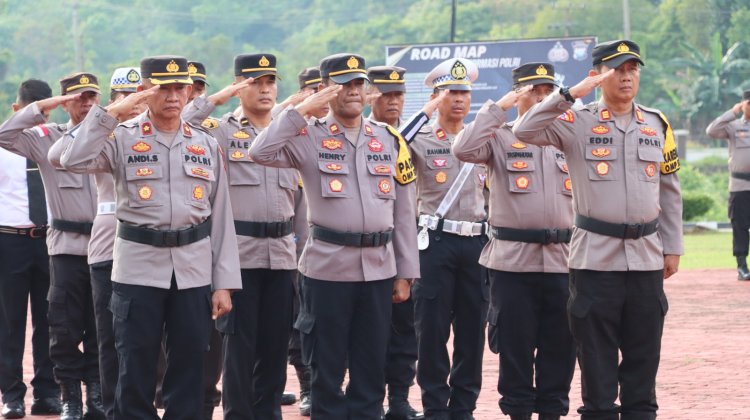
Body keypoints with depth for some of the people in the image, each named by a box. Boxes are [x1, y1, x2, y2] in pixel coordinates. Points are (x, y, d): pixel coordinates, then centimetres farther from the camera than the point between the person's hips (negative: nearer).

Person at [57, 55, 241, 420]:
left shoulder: (206, 145, 9)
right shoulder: (122, 138, 0)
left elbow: (221, 216, 7)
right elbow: (74, 161, -18)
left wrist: (224, 283, 3)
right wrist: (111, 112, -17)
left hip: (194, 270, 2)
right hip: (138, 269, -2)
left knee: (190, 365, 6)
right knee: (135, 366, 2)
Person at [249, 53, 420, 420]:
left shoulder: (390, 140, 9)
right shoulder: (309, 137, -1)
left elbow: (404, 212, 11)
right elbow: (261, 153, -19)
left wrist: (406, 273, 8)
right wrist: (302, 108, -17)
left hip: (379, 268, 3)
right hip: (327, 267, -3)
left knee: (371, 366, 9)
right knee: (327, 366, 4)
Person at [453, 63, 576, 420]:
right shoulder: (500, 137, 2)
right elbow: (463, 150, -18)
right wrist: (499, 107, -14)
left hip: (562, 260, 3)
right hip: (513, 260, -3)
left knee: (560, 347, 6)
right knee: (515, 346, 1)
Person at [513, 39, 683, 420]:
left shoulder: (657, 125, 9)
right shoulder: (577, 123, -2)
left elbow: (670, 191, 14)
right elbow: (525, 132, -18)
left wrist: (672, 247, 11)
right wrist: (571, 95, -20)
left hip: (646, 258, 3)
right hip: (596, 257, -3)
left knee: (643, 359, 8)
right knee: (596, 360, 2)